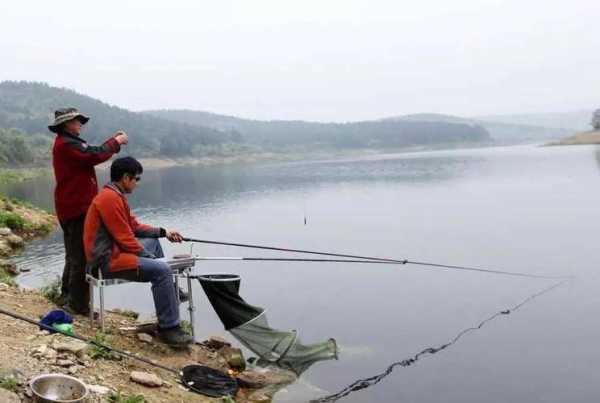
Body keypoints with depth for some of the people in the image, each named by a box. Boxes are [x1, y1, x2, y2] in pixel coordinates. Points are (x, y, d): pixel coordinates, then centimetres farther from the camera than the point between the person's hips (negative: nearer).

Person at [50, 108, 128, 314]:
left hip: (70, 207, 11)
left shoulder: (65, 143, 18)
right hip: (78, 207, -11)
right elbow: (94, 156, -23)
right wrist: (116, 142, -10)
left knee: (74, 255, 20)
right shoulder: (67, 144, -16)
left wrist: (113, 141, 10)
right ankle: (79, 303, -4)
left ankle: (67, 297, 31)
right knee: (82, 257, -7)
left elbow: (91, 152, 18)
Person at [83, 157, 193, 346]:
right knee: (162, 270, -21)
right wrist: (147, 255, -8)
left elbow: (134, 226, 19)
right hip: (107, 261, -11)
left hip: (113, 251, 11)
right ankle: (169, 328, -18)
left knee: (153, 241, 26)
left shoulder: (115, 196, 13)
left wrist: (163, 232, 12)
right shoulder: (110, 198, -19)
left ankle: (170, 293, 32)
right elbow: (124, 238, -20)